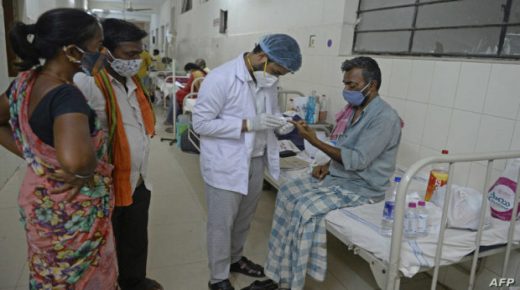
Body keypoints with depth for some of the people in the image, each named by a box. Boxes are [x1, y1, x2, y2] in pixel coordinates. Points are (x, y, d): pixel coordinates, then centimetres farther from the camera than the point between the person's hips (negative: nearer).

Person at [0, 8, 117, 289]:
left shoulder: (25, 81, -4)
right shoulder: (66, 96, -29)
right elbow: (76, 159, -48)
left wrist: (32, 156, 6)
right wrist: (85, 174, -26)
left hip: (38, 199, 8)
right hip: (71, 211, -7)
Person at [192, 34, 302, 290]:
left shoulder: (268, 80, 2)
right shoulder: (220, 78, -20)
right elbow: (201, 123, -20)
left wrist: (278, 122, -7)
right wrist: (249, 124, -26)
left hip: (255, 161, 7)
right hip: (225, 165, -7)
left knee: (244, 219, 23)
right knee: (221, 224, 8)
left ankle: (235, 258, 46)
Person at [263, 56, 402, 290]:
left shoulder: (385, 117, -19)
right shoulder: (355, 109, 9)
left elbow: (356, 160, -25)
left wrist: (315, 141, -27)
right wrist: (328, 165, 0)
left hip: (362, 187, -8)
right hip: (337, 176, 9)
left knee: (306, 208, -26)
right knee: (287, 192, -8)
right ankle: (282, 269, -1)